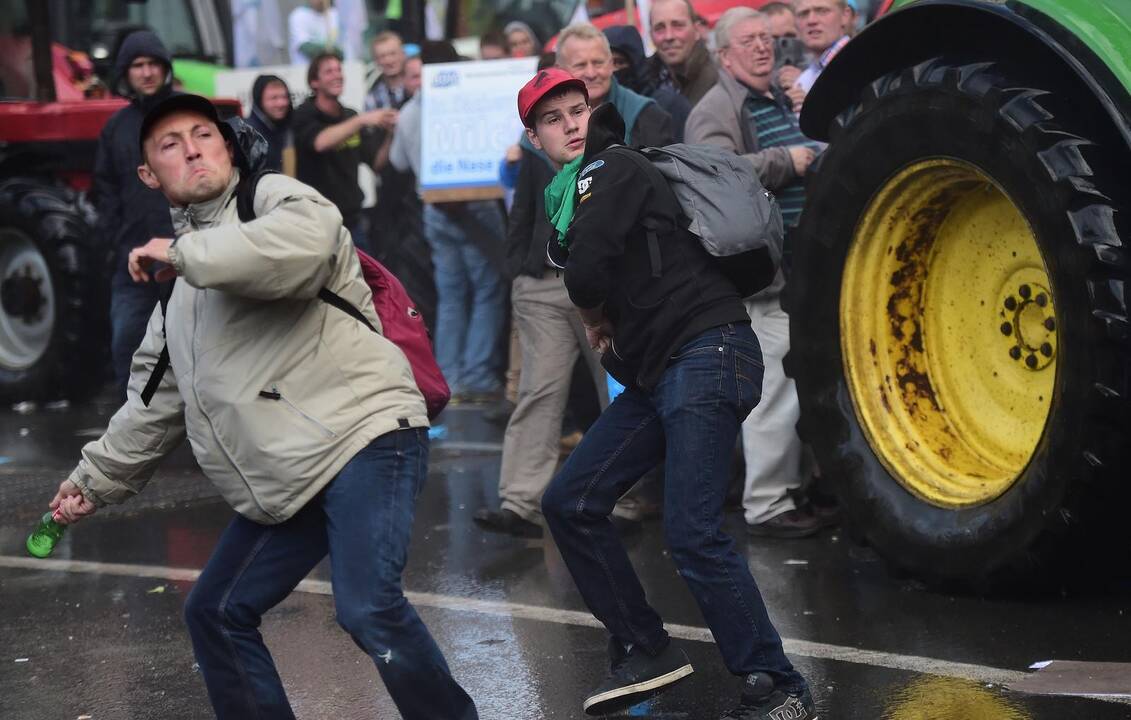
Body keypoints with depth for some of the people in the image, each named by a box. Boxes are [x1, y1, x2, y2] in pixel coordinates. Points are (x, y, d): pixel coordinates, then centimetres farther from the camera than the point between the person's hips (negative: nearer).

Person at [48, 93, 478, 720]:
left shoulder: (272, 196, -1)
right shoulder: (181, 289, 22)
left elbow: (309, 239, -27)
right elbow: (156, 401, 31)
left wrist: (184, 252, -20)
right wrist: (96, 479, 31)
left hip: (364, 435, -9)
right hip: (285, 479, 9)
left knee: (367, 608, -27)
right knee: (215, 614, 13)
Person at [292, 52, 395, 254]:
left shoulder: (350, 116, 9)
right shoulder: (305, 115, -7)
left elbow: (375, 161, 11)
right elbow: (320, 142, -28)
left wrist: (389, 130, -6)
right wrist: (362, 120, -35)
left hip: (353, 220, 5)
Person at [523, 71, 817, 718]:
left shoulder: (612, 168, -6)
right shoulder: (568, 198, 22)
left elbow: (588, 271, -16)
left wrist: (594, 314, 4)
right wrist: (603, 322, 2)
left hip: (705, 354, -10)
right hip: (654, 374, 10)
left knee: (692, 534, -17)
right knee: (570, 503, 8)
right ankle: (645, 651, 16)